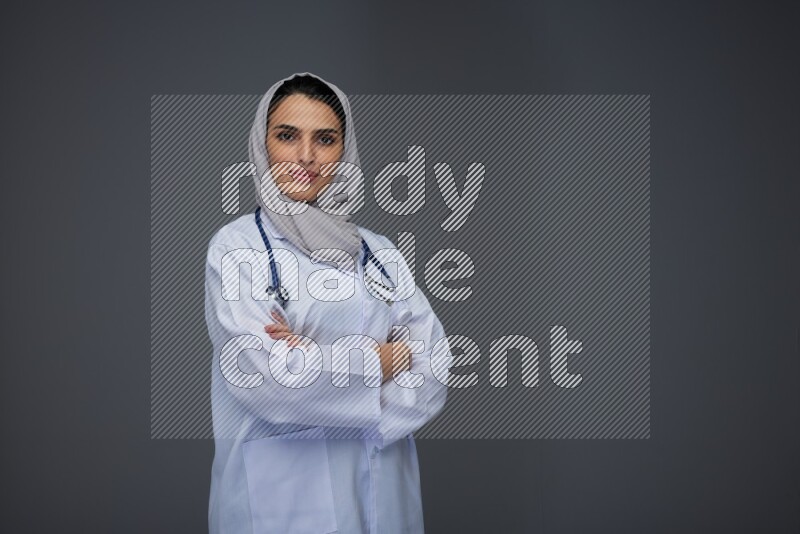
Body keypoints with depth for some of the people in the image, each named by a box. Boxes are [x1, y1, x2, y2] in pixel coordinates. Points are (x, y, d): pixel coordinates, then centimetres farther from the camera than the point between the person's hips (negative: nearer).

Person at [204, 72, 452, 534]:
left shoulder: (378, 251, 6)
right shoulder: (236, 247, -6)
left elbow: (435, 364, -4)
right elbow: (270, 377, -18)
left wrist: (321, 362, -18)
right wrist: (391, 356, -9)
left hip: (383, 490, 4)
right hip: (282, 497, -4)